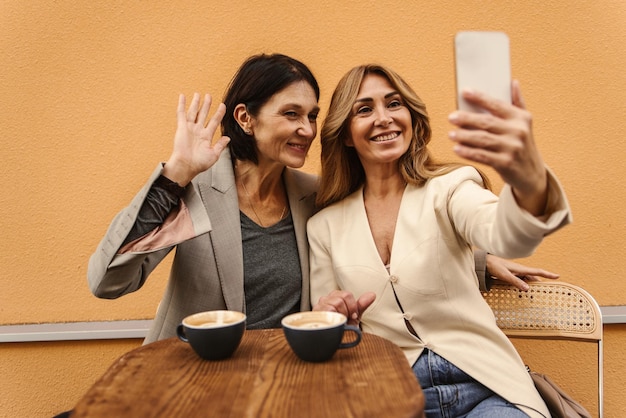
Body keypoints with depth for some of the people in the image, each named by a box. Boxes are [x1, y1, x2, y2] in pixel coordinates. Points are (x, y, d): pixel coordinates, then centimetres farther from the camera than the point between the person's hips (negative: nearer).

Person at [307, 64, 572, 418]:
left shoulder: (448, 189, 1)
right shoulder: (324, 227, 6)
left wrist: (532, 185, -43)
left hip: (482, 386, -1)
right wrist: (334, 319, -10)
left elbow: (505, 238, -22)